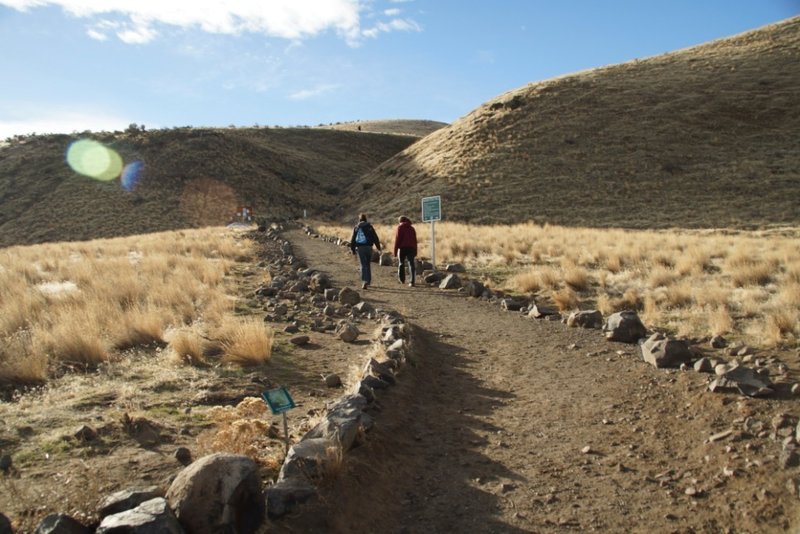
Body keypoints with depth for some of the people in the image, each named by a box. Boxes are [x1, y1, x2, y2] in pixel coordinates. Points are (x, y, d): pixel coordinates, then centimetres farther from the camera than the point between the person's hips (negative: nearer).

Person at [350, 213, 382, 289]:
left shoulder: (356, 228, 5)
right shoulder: (369, 227, 2)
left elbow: (353, 239, 6)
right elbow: (375, 237, 0)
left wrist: (353, 249, 12)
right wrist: (378, 246, 7)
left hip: (360, 248, 0)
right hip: (368, 247, 0)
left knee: (363, 265, -1)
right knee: (367, 264, 17)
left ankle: (365, 282, -15)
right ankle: (368, 281, 23)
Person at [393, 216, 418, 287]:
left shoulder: (400, 227, 0)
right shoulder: (412, 228, 14)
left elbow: (397, 239, -6)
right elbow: (415, 240, 13)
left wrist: (395, 251, -5)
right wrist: (415, 251, 16)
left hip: (402, 248, -3)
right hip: (411, 248, 3)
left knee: (401, 263, 15)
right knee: (411, 264, -1)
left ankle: (402, 280, 23)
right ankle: (412, 281, -11)